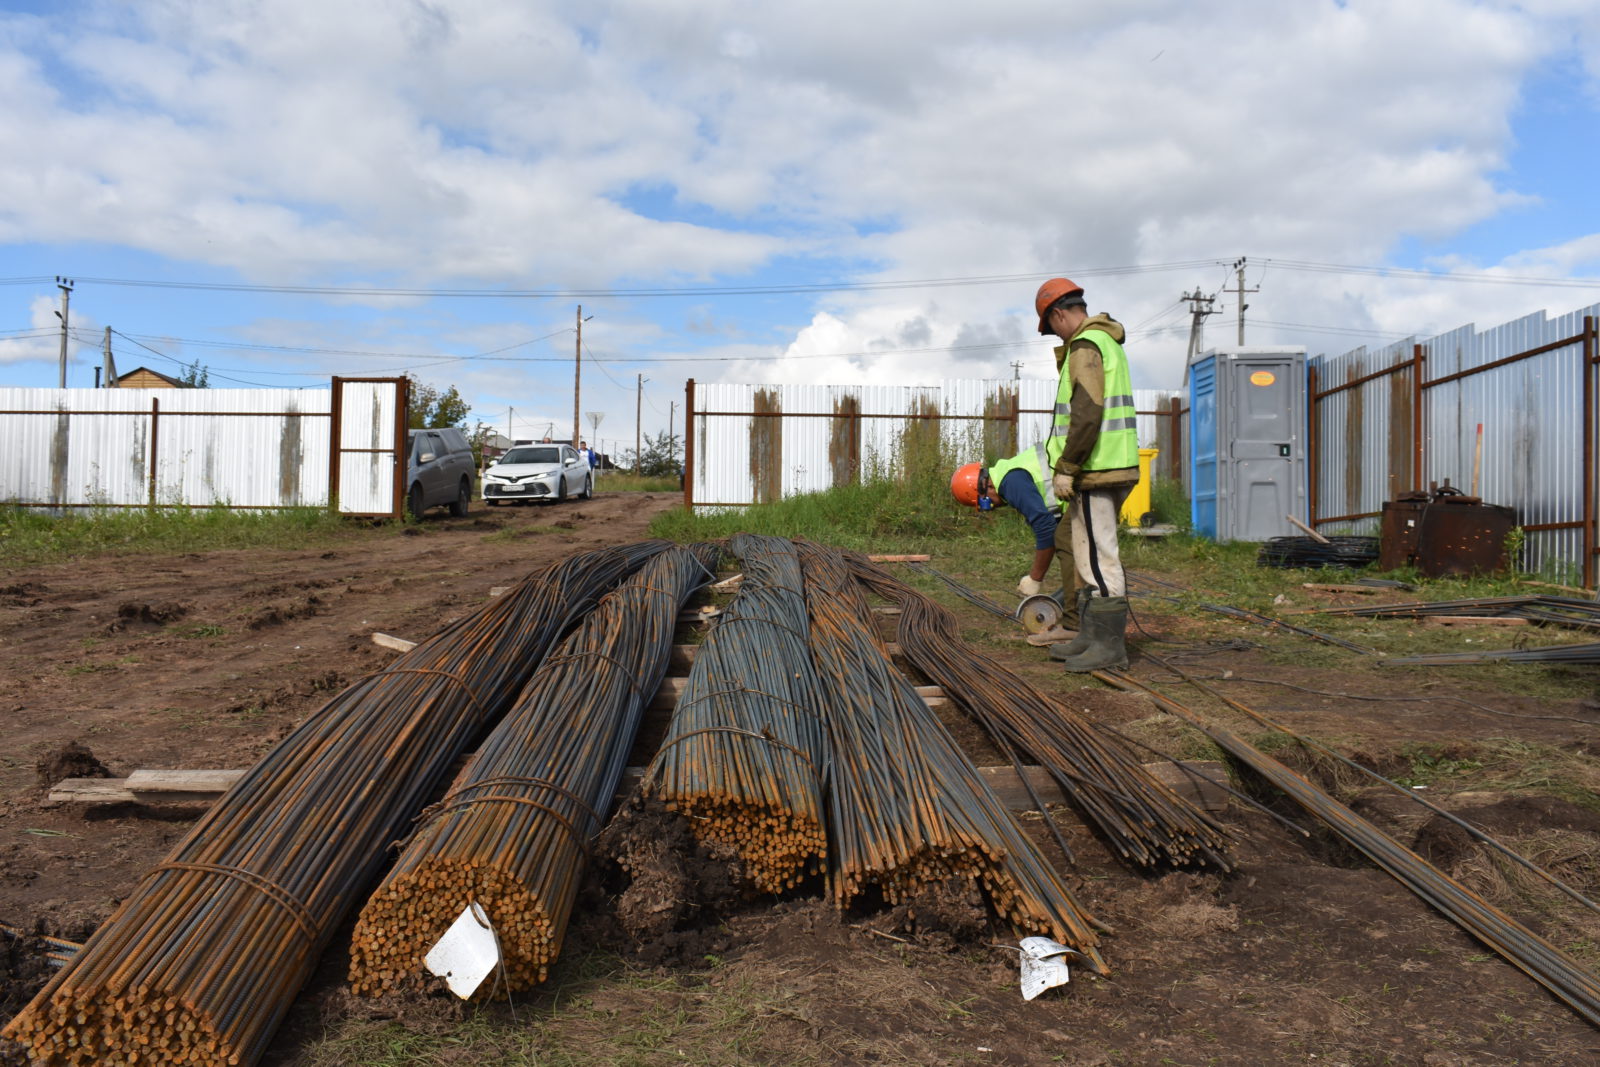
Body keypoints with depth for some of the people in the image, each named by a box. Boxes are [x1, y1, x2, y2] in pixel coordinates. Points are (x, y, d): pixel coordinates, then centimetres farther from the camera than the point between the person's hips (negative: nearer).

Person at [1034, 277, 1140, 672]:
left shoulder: (1085, 346, -13)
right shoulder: (1110, 344, 19)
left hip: (1095, 470, -11)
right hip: (1117, 466, 11)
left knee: (1098, 556, -6)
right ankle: (1090, 635, 20)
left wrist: (1066, 468, -21)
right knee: (1088, 552, 15)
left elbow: (1087, 412, -23)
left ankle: (1109, 645, -1)